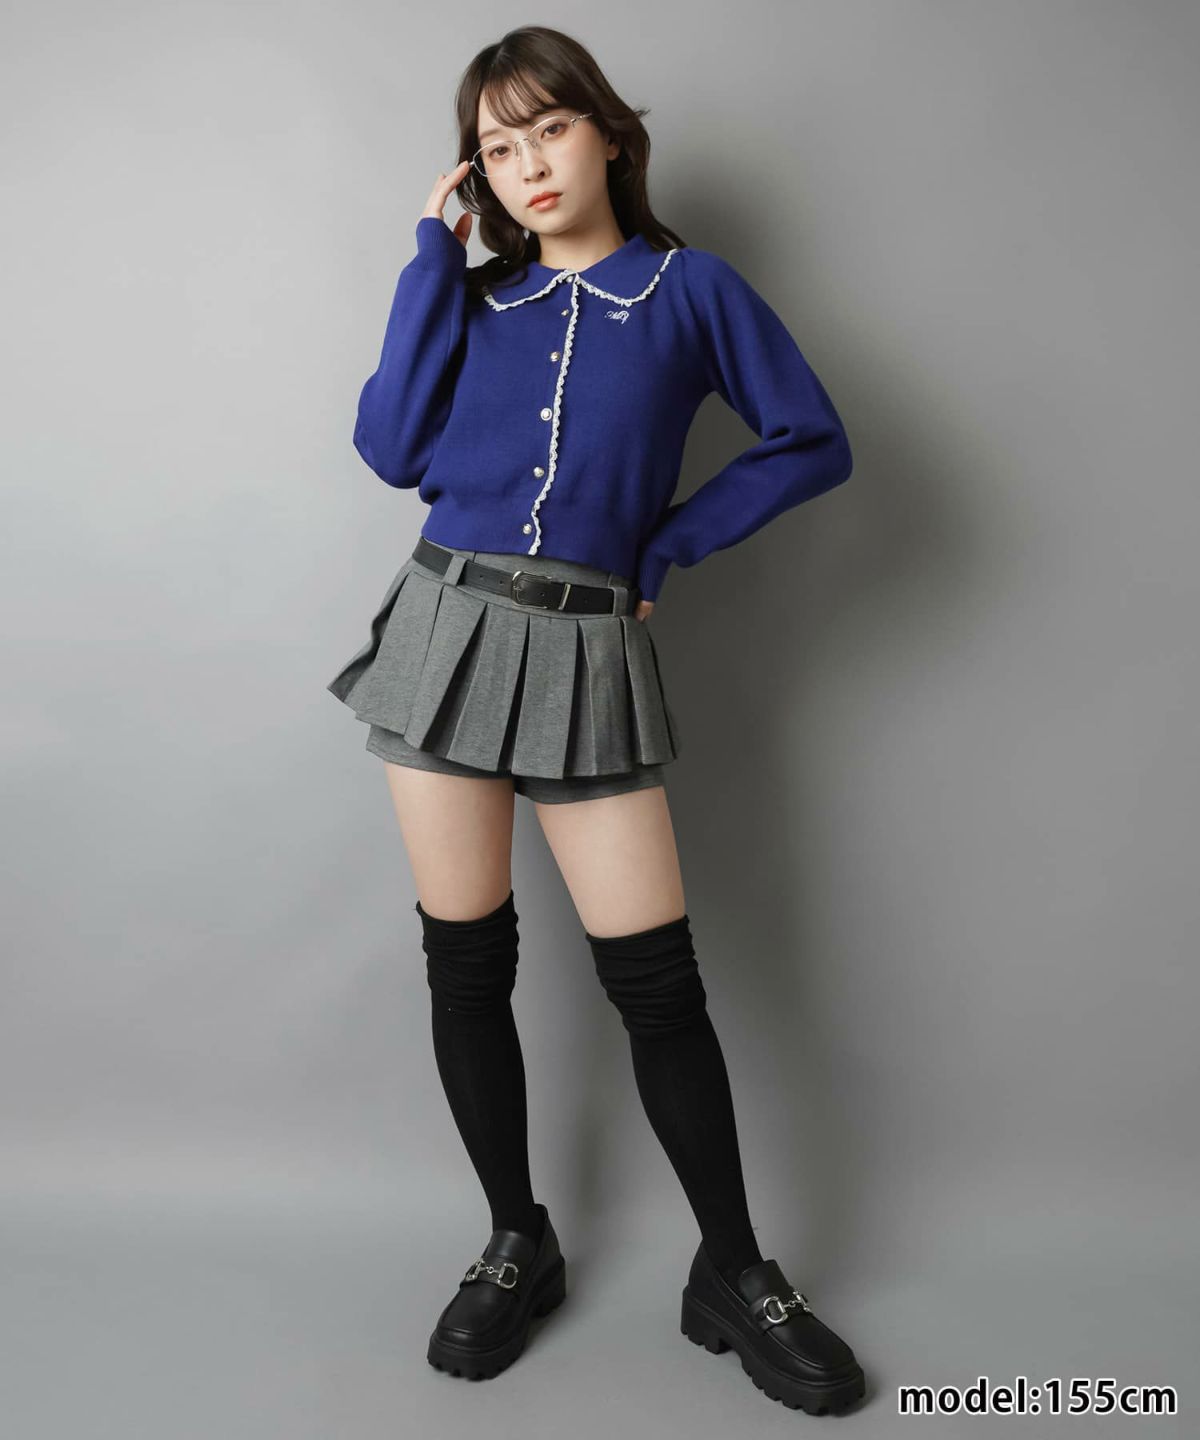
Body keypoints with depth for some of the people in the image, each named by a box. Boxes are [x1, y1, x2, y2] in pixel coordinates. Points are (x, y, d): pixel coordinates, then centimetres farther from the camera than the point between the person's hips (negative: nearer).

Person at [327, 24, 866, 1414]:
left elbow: (813, 442, 5)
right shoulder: (475, 295, 13)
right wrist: (434, 252, 1)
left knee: (657, 977, -3)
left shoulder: (692, 287, 7)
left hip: (588, 656, -2)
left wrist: (665, 543, 0)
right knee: (465, 962, 6)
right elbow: (391, 447, -3)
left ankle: (733, 1272, 17)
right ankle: (517, 1245, 25)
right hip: (447, 629, 3)